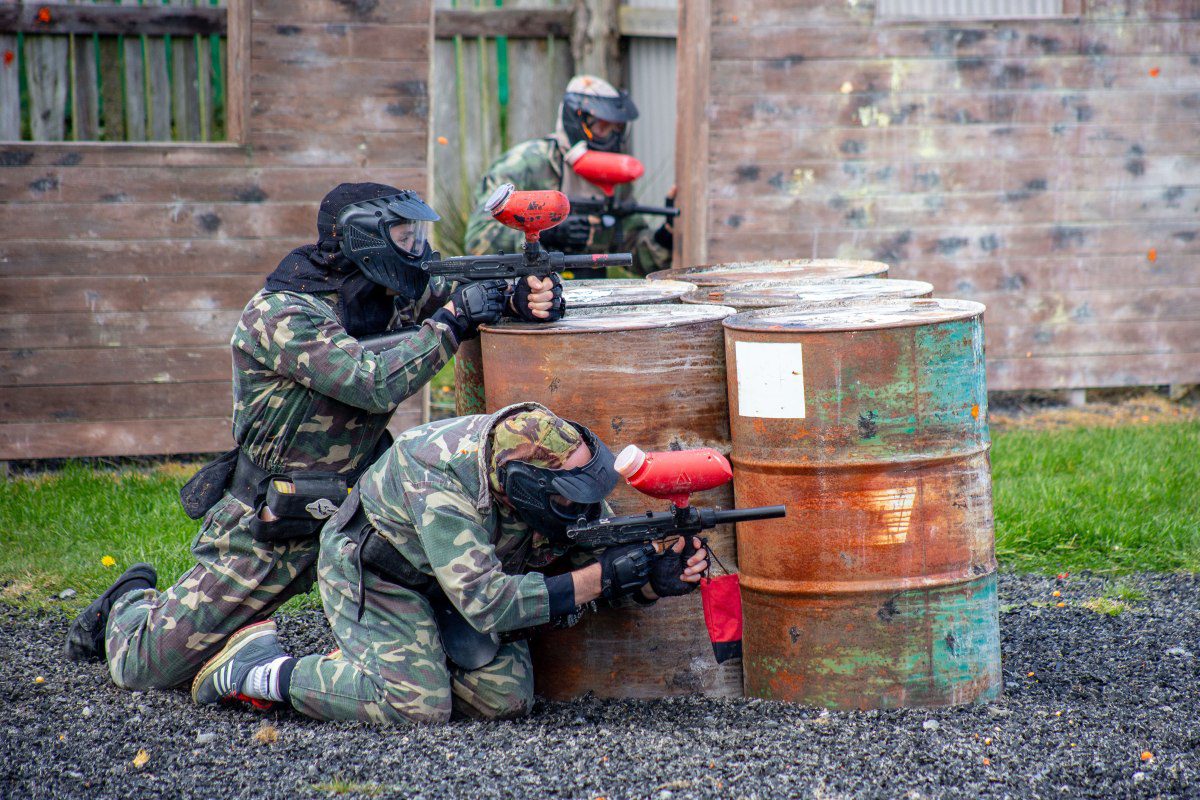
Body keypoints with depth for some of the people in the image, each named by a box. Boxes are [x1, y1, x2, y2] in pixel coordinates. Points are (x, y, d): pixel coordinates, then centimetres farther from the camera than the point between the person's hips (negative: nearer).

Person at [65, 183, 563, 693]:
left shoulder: (387, 300, 1)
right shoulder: (278, 315, -21)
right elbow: (375, 384, -31)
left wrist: (519, 298, -11)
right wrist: (452, 321, -24)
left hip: (353, 515, 7)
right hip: (269, 531, -6)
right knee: (146, 667, -2)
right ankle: (133, 604, 34)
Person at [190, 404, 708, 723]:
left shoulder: (563, 485, -20)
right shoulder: (441, 483, -39)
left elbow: (607, 578, -10)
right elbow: (487, 603, -43)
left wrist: (658, 578, -33)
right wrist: (601, 577, -43)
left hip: (451, 580, 6)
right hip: (372, 572, -6)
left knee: (506, 697, -11)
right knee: (417, 705, -22)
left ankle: (412, 651, 13)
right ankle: (257, 668, -6)